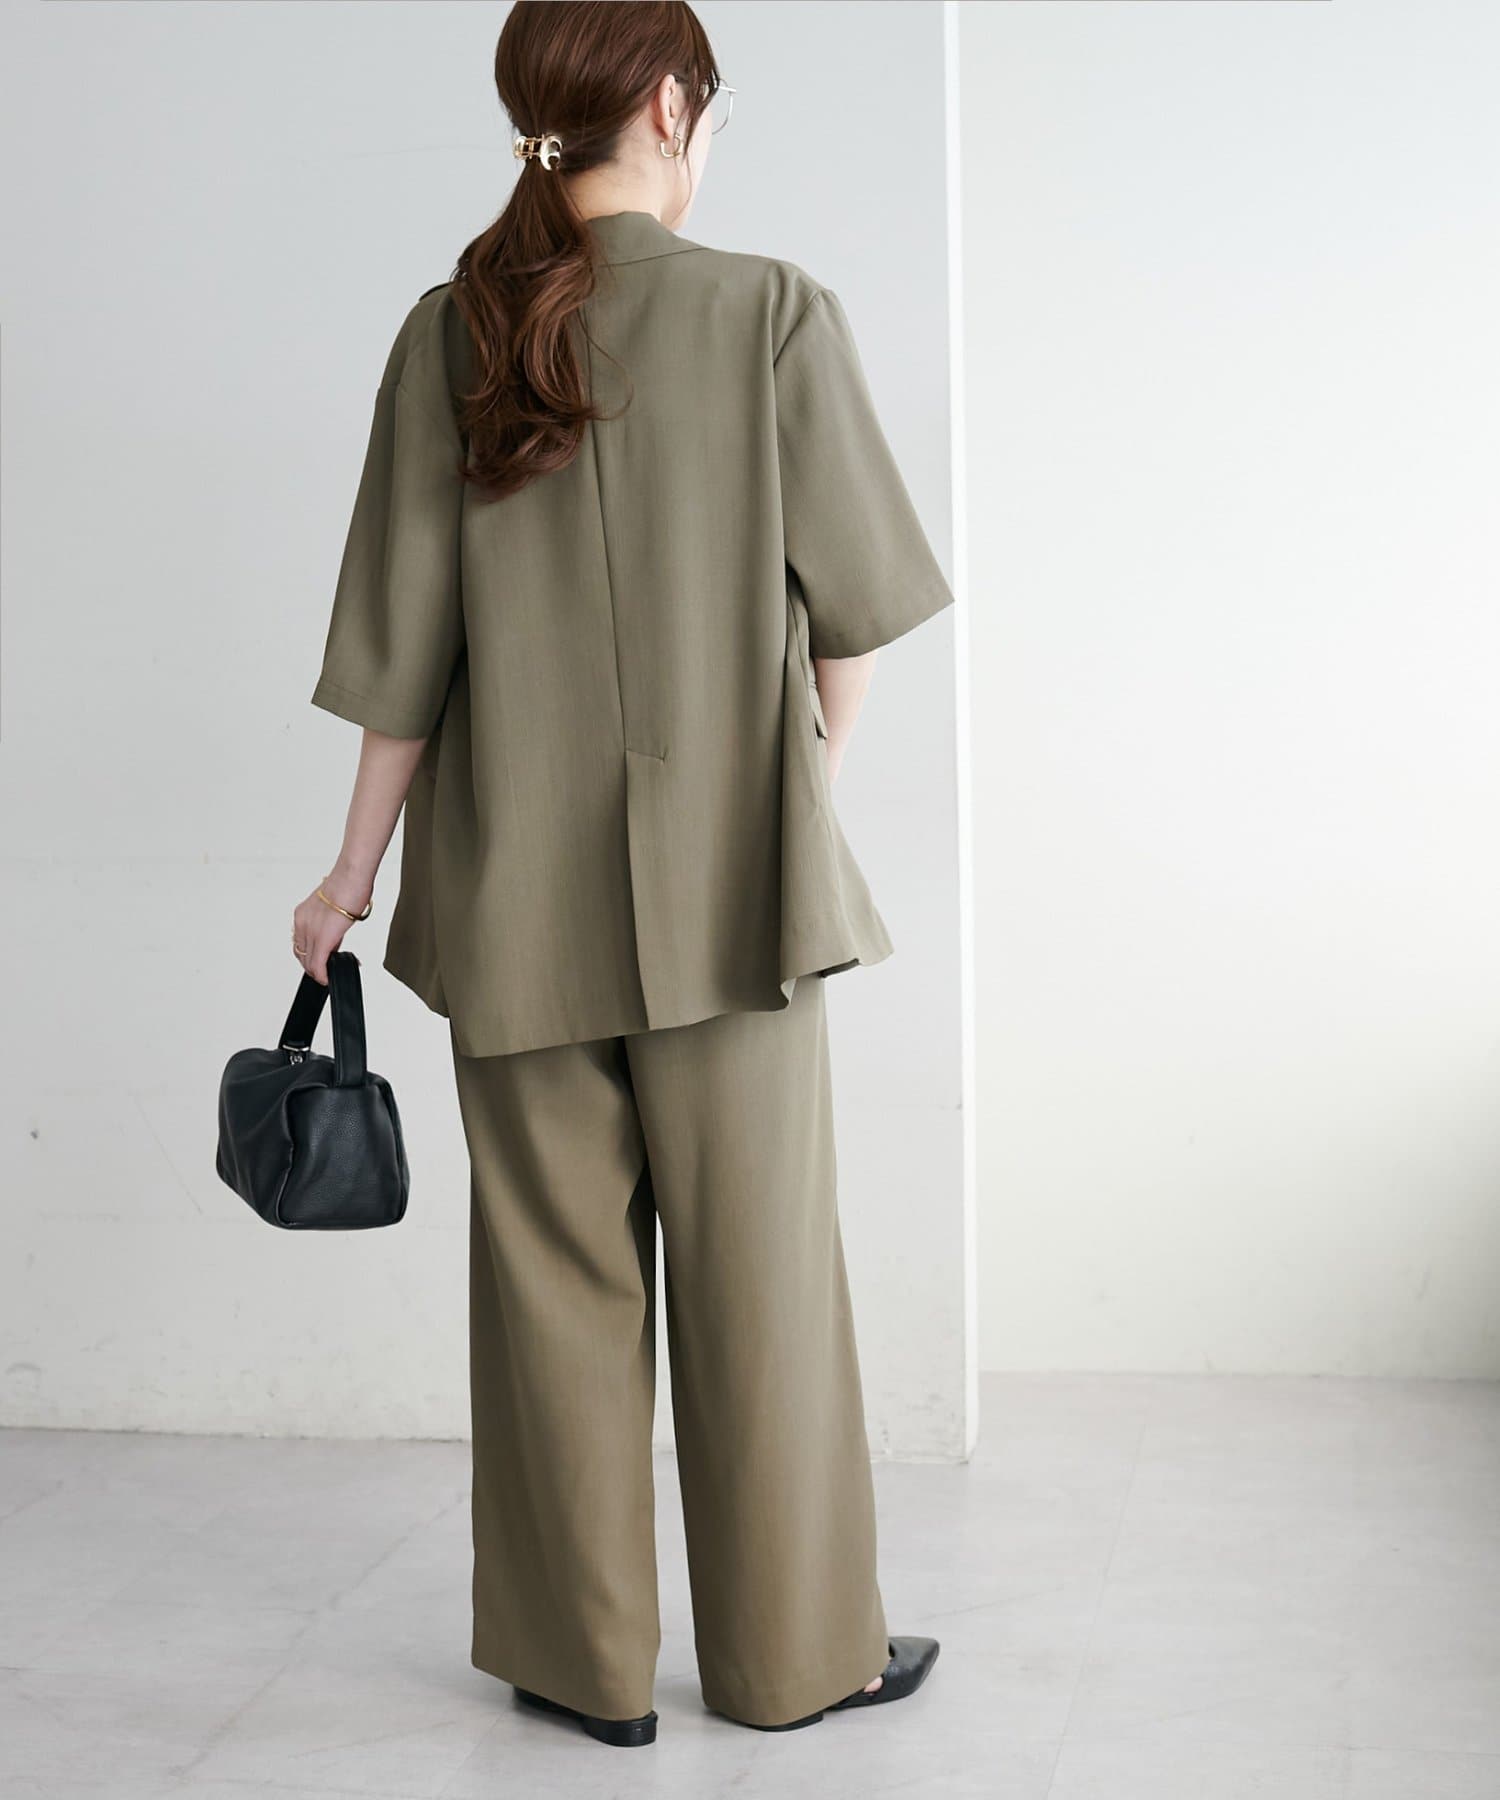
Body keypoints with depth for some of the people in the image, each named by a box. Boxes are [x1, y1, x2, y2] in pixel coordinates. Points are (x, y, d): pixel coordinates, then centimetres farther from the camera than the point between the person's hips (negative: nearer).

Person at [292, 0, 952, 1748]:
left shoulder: (449, 333, -1)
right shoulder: (775, 314, -8)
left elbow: (405, 644, 0)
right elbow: (846, 604, -4)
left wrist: (357, 871, 8)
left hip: (515, 884, 3)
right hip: (726, 876, -2)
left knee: (555, 1272, 11)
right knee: (758, 1268, 9)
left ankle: (588, 1660, 23)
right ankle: (793, 1648, 22)